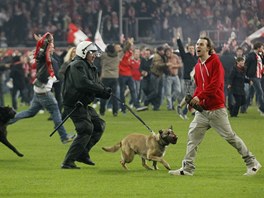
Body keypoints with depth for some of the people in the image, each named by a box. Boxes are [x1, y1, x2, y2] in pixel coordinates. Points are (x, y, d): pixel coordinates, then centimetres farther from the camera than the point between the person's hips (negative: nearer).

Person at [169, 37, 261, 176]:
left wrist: (200, 97, -21)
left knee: (229, 136, -4)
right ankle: (188, 168, 1)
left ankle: (252, 163, 7)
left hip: (216, 109, -7)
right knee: (193, 135, -2)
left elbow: (215, 84, -18)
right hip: (202, 110, 7)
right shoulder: (197, 66, 14)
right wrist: (193, 99, 4)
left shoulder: (215, 62, -9)